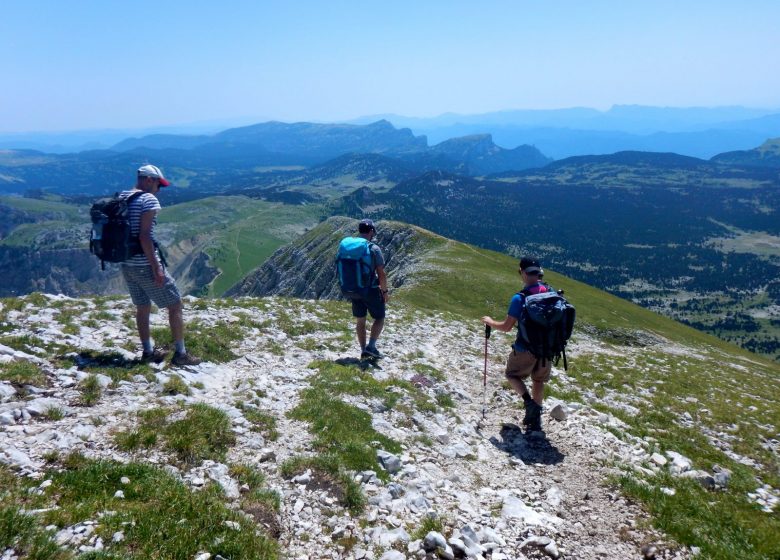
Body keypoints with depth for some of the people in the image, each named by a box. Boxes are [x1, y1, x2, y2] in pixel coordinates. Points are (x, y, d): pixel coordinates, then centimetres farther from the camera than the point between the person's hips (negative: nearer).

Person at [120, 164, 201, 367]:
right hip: (145, 264, -8)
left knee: (142, 307, 20)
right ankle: (180, 354, 8)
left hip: (127, 264, 8)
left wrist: (128, 260, 19)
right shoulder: (148, 200, -14)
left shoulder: (121, 198, 10)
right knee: (176, 305, 4)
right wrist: (156, 267, -20)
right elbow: (144, 236, -22)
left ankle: (148, 352, 28)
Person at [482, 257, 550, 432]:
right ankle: (535, 420, 25)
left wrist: (490, 322, 1)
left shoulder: (520, 298, -19)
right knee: (538, 381, 21)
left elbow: (506, 327, -16)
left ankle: (529, 402, -4)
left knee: (512, 375, 19)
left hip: (525, 349, -4)